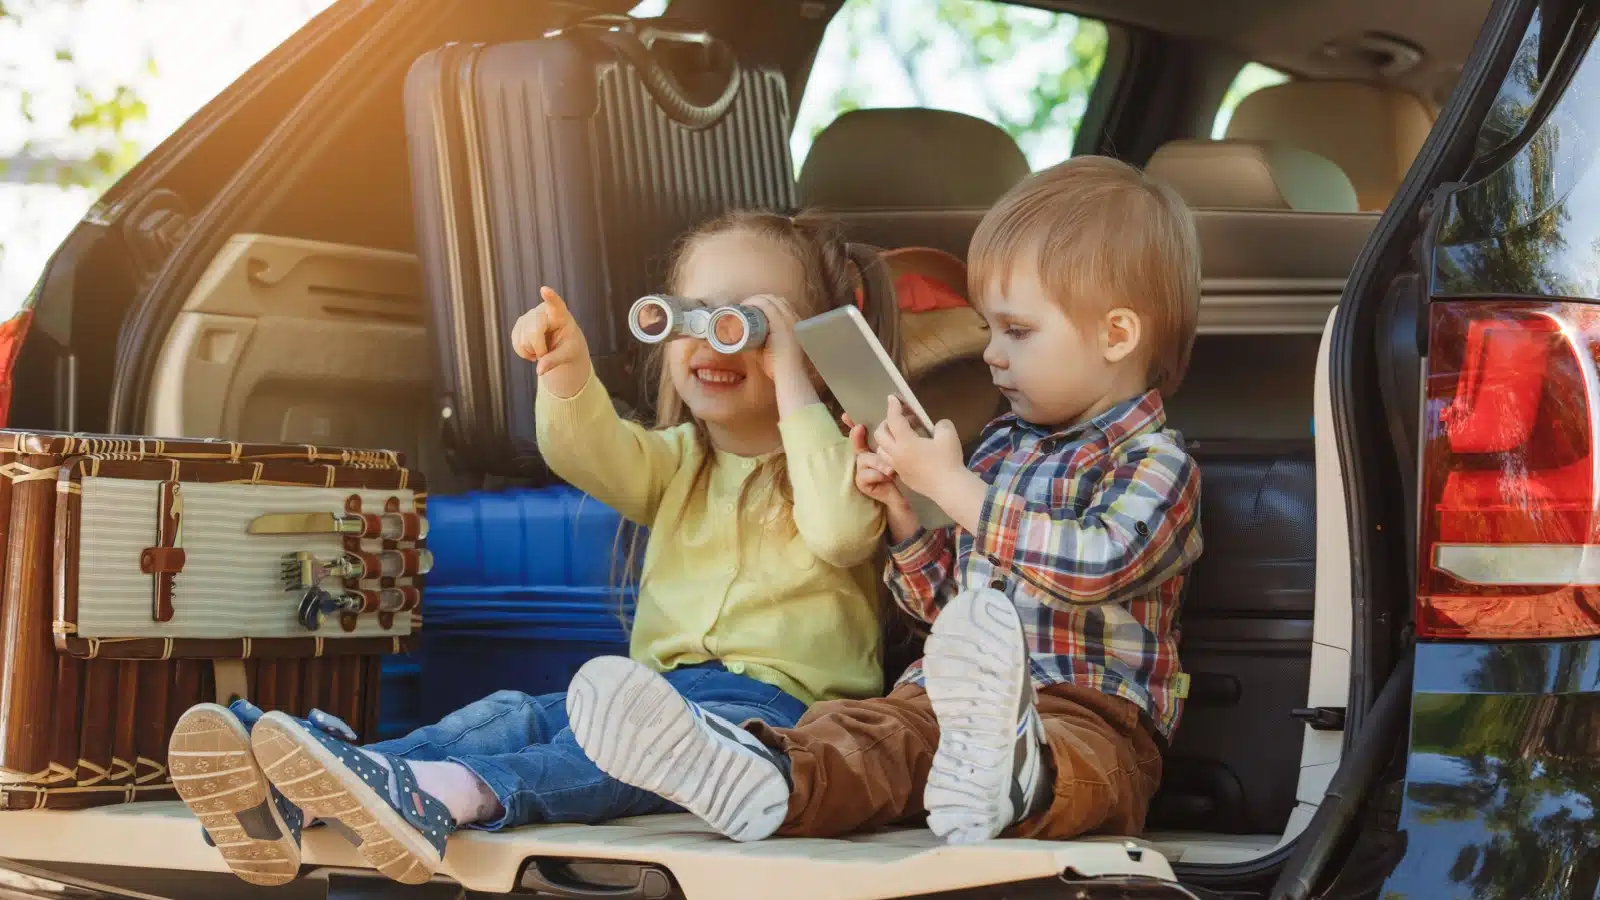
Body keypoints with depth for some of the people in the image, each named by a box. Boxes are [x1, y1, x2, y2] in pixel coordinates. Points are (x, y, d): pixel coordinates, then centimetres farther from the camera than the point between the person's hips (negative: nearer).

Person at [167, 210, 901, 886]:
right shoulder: (679, 463, 24)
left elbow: (840, 532, -17)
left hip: (776, 698, -6)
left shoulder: (837, 453, 7)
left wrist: (793, 384, -16)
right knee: (511, 714, -20)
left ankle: (444, 795, -62)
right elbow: (592, 455, 4)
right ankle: (293, 804, -42)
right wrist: (567, 371, -17)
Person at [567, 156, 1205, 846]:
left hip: (1088, 711, -6)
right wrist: (901, 509, 10)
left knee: (1086, 758, -42)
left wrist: (951, 485, -11)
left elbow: (1097, 563, -18)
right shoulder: (1002, 445, 25)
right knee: (861, 731, -26)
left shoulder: (1156, 464, 3)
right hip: (954, 696, 6)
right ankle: (765, 779, -57)